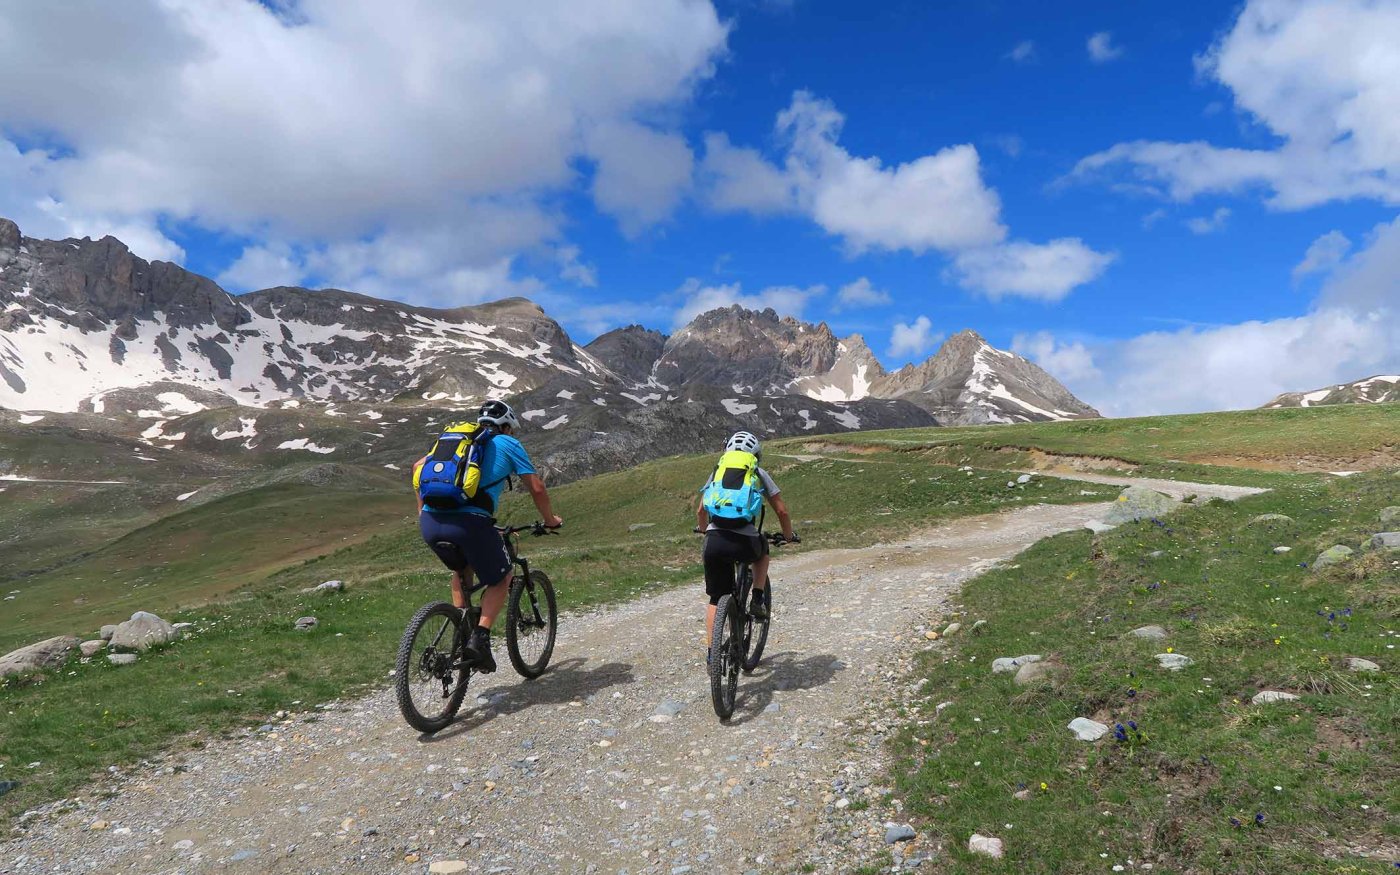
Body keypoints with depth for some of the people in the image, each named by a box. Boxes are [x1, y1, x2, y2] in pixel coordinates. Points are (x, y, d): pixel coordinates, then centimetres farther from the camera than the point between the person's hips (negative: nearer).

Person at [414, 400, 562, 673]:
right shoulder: (507, 444, 15)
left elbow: (418, 468, 26)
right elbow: (536, 488, 11)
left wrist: (423, 510, 34)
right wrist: (550, 519, 27)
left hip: (430, 523, 5)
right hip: (470, 522, -5)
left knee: (461, 570, 33)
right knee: (501, 578, 18)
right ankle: (479, 637, 0)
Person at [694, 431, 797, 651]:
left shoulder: (718, 472, 21)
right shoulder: (759, 474, 15)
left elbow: (701, 511, 23)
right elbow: (782, 511, 13)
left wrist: (702, 529, 43)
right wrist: (789, 536, 31)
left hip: (714, 542, 2)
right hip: (745, 544, -1)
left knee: (716, 598, 18)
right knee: (763, 549, 36)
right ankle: (757, 601, 23)